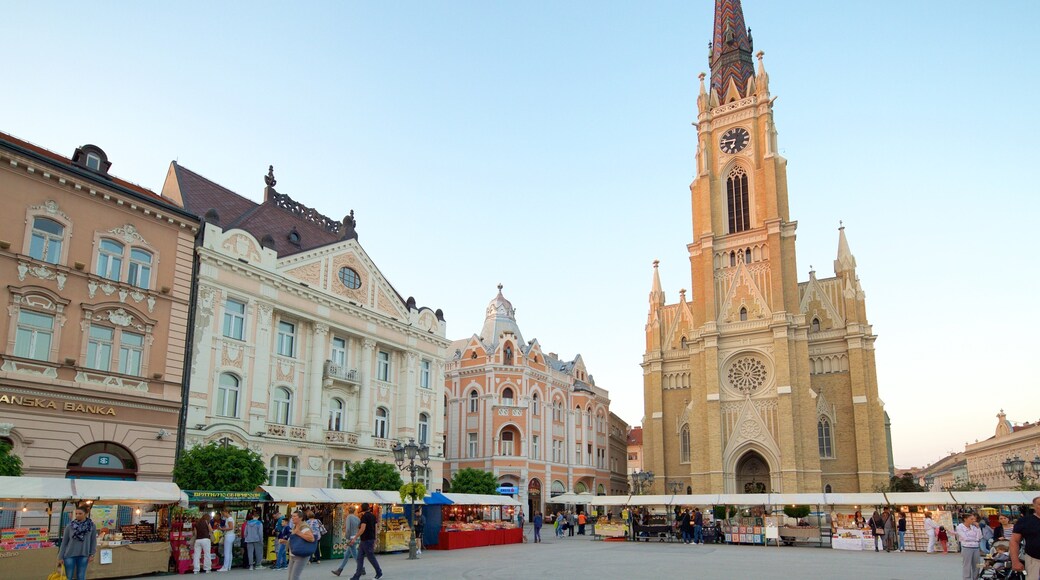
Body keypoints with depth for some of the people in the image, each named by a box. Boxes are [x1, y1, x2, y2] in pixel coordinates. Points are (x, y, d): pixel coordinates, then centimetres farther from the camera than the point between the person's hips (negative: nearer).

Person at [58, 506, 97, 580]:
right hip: (69, 555, 0)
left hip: (83, 555, 0)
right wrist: (60, 557, 0)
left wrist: (92, 554, -1)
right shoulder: (70, 526, -5)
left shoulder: (91, 526, -4)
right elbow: (64, 542, 1)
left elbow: (93, 541, 3)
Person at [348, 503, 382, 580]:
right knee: (360, 558, 9)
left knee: (371, 557, 1)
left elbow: (363, 529, -21)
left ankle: (379, 573, 10)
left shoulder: (364, 516, -13)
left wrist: (355, 538, -16)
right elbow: (375, 529, 17)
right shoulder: (373, 516, 13)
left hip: (366, 540, -9)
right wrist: (374, 542, 22)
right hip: (371, 539, 9)